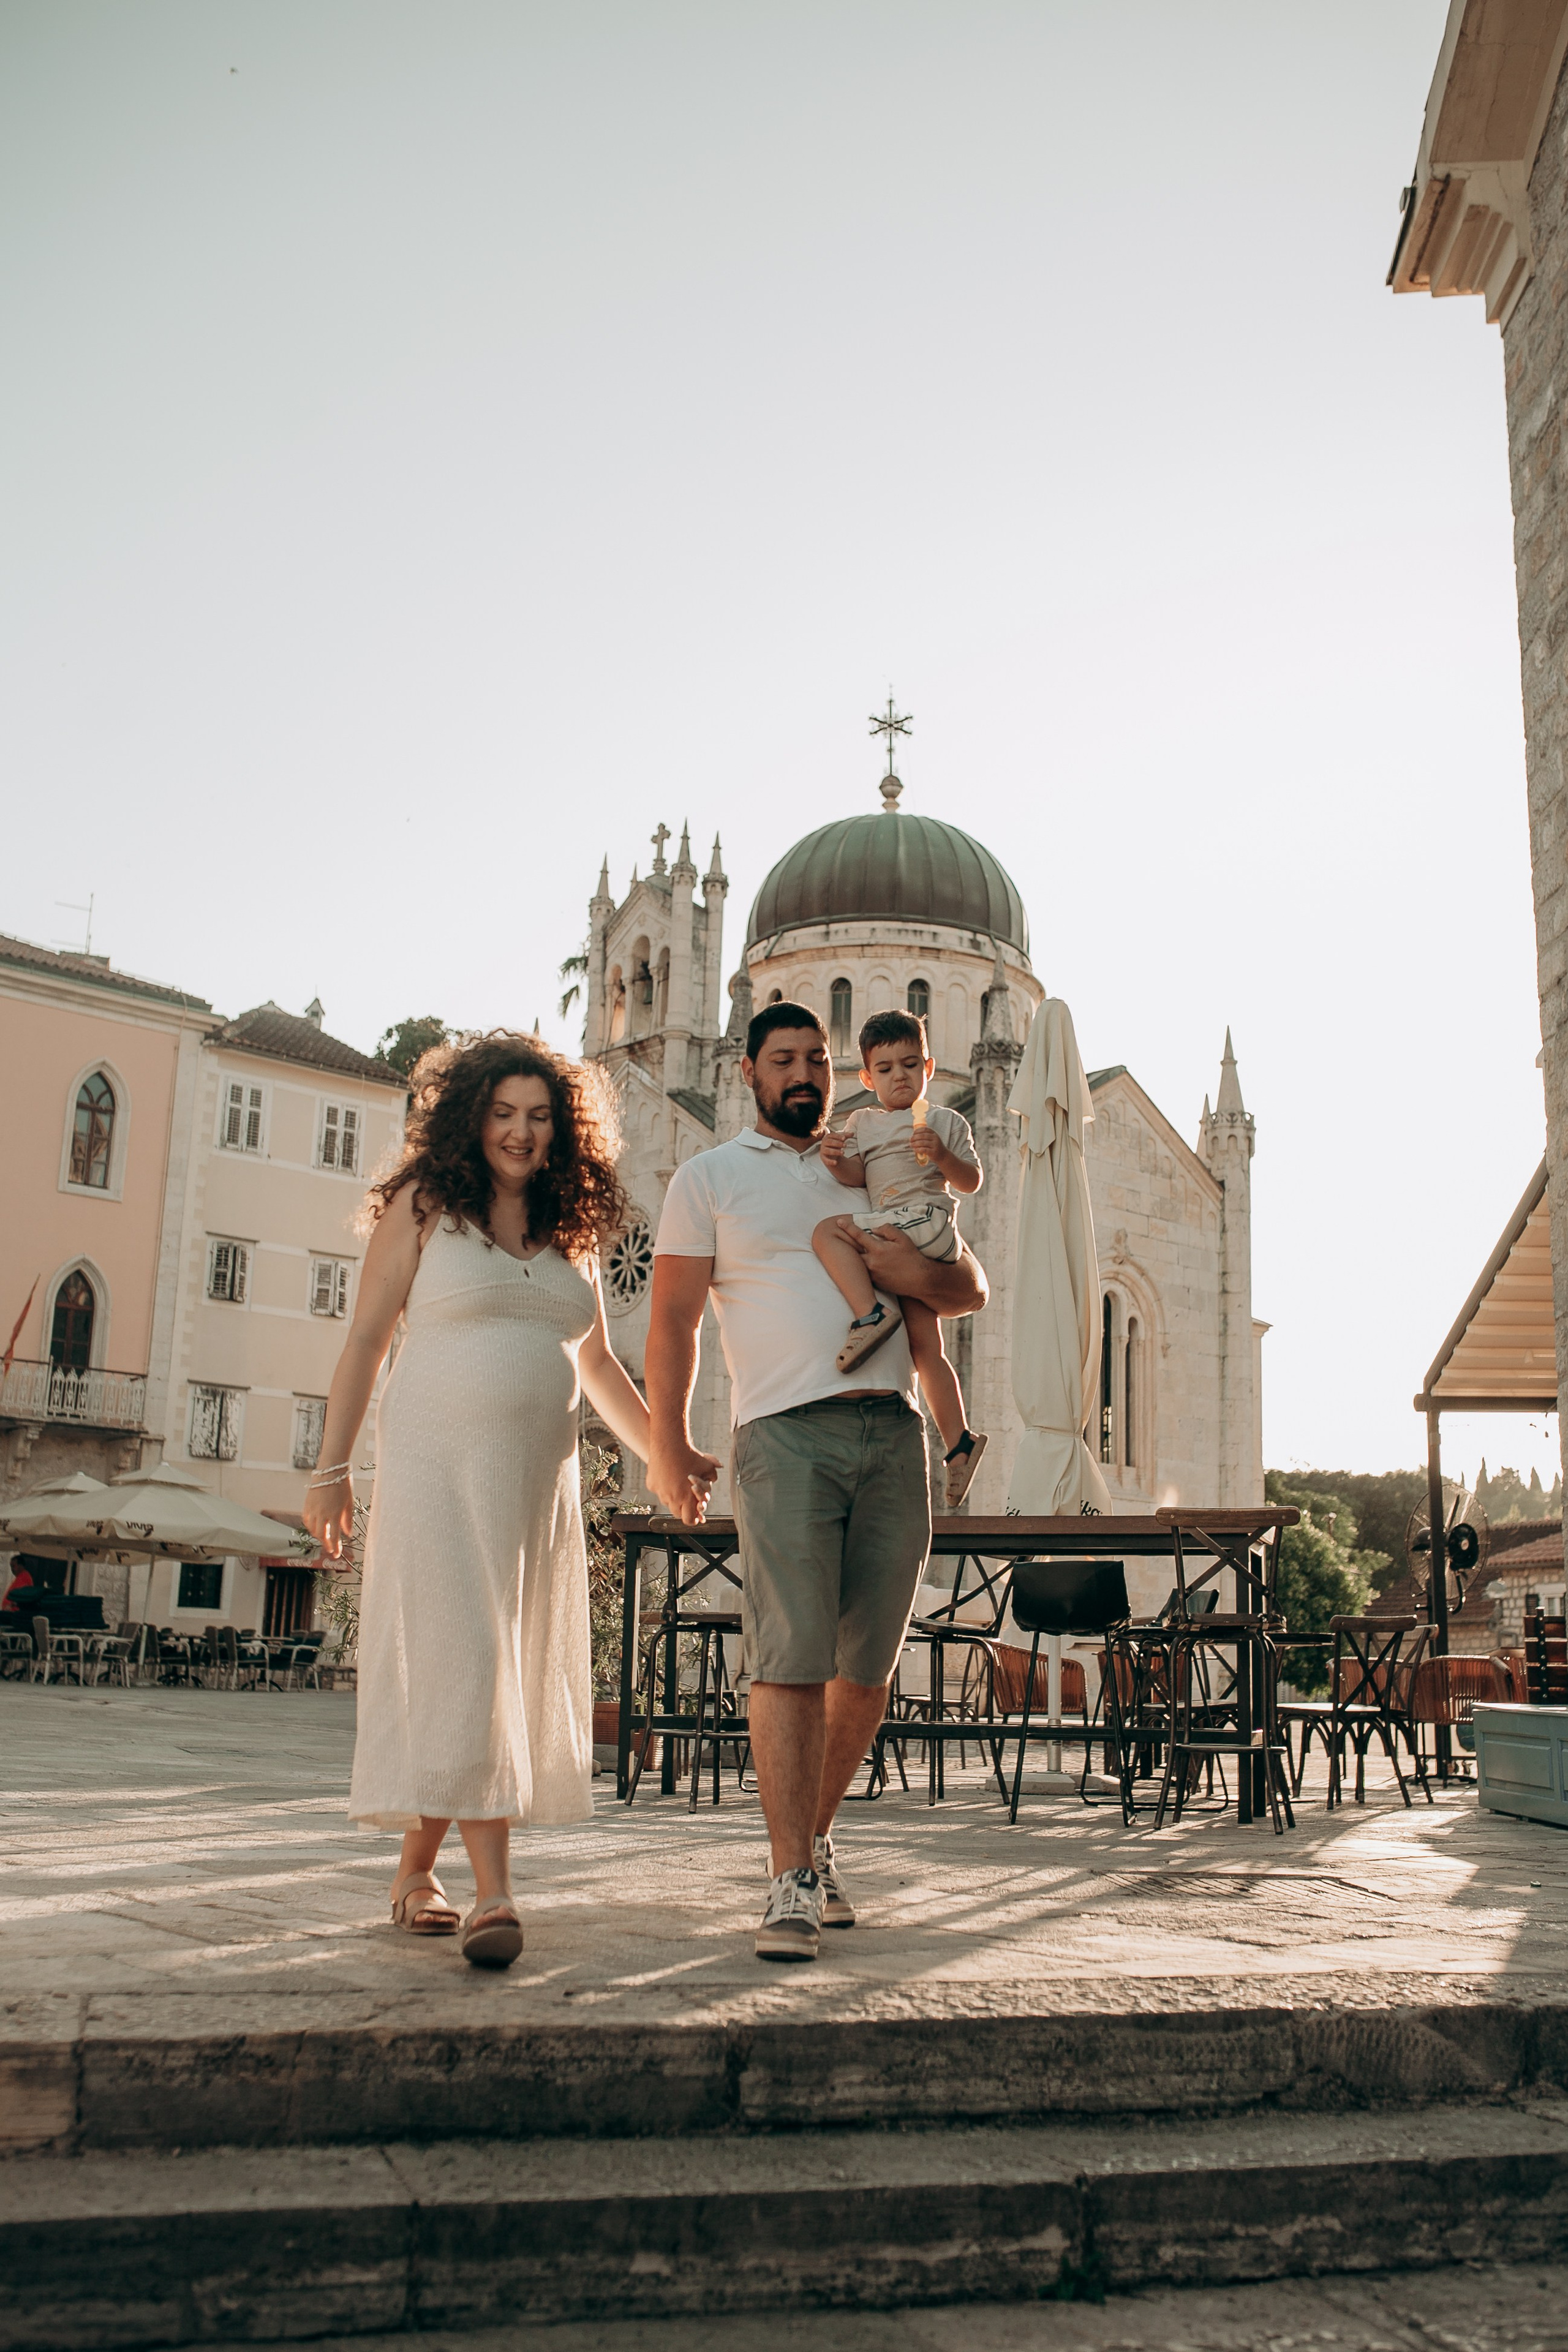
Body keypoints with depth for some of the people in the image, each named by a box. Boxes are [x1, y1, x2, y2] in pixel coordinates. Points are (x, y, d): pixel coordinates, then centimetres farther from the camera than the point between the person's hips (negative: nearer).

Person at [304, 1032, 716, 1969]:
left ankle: (416, 1870, 21)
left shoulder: (572, 1230, 14)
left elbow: (597, 1361, 22)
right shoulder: (424, 1207, 1)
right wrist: (333, 1469, -6)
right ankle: (495, 1894, -14)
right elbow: (367, 1338, 0)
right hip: (438, 1466, -5)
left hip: (539, 1478, 5)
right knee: (463, 1661, -13)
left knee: (513, 1674, 6)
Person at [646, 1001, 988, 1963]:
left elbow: (973, 1289, 19)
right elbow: (674, 1317, 6)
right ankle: (791, 1884, -7)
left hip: (894, 1432, 4)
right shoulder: (710, 1178, 12)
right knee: (791, 1660, -12)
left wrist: (920, 1276, -4)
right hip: (786, 1433, -4)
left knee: (868, 1667, 7)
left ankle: (818, 1836, 26)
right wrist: (668, 1442, -4)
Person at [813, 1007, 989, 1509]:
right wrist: (837, 1161, -12)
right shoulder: (861, 1123, 24)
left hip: (926, 1219, -6)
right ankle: (959, 1442, 8)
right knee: (925, 1346, 4)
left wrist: (943, 1156, -15)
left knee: (829, 1230, -24)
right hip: (896, 1242, 6)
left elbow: (972, 1181, 4)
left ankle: (871, 1315, -37)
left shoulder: (944, 1120, 10)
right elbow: (858, 1177, 9)